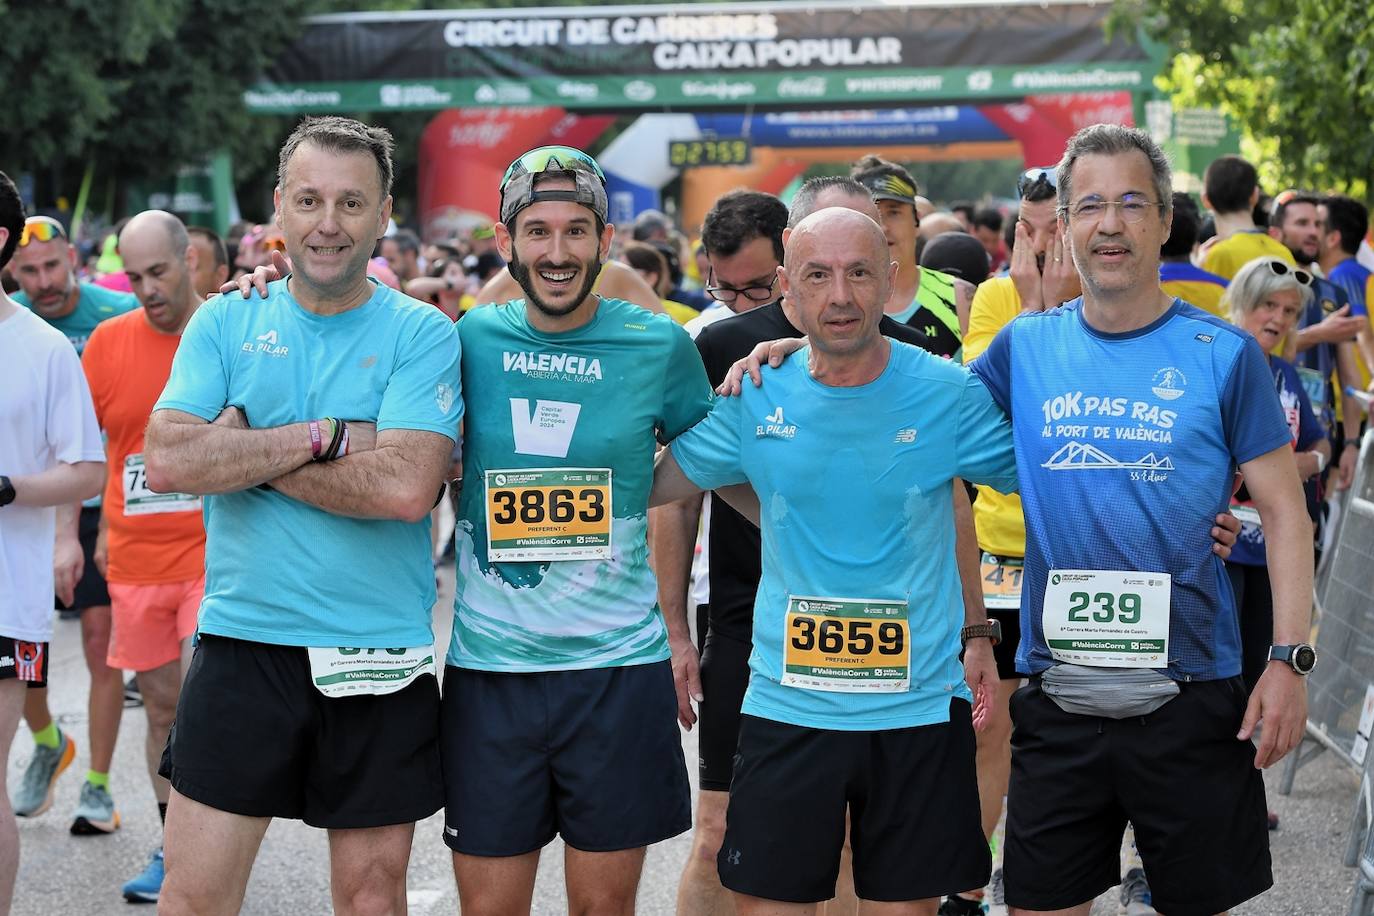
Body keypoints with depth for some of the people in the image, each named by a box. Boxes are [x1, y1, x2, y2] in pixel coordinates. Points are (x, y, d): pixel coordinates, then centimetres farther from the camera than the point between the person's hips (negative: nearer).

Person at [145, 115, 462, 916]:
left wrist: (244, 449, -13)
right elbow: (167, 460, -11)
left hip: (379, 660, -1)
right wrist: (322, 437, -14)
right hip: (242, 643, 2)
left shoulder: (421, 334, -3)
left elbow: (406, 486, -18)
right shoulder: (224, 325, 4)